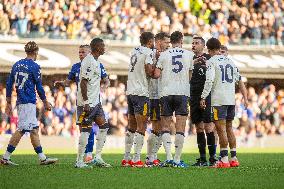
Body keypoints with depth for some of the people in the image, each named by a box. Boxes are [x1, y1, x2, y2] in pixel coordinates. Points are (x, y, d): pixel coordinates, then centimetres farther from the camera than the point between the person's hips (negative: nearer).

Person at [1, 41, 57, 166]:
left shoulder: (17, 65, 12)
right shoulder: (34, 66, -8)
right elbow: (39, 87, -6)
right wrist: (45, 102, 6)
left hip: (20, 102, 8)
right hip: (28, 103, -8)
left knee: (34, 129, 11)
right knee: (21, 130, -8)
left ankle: (42, 158, 12)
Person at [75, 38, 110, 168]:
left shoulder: (96, 61, 15)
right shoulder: (89, 62, -16)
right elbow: (83, 83, -20)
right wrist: (86, 102, -23)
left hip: (95, 102, 10)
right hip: (87, 103, -10)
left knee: (103, 127, 8)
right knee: (86, 130, -7)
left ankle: (98, 158, 12)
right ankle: (79, 161, -2)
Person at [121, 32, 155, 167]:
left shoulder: (134, 51, 15)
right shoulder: (148, 52, -9)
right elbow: (149, 71, -19)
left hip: (130, 91, 8)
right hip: (141, 93, -8)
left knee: (131, 126, 15)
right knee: (141, 126, -6)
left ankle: (126, 158, 17)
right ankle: (136, 160, -10)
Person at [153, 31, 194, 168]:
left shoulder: (164, 55, 2)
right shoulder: (189, 55, 6)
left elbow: (156, 75, -2)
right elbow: (190, 77, 12)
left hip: (166, 92, 0)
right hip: (182, 92, 0)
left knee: (165, 127, 7)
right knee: (180, 128, 1)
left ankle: (169, 157, -6)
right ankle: (177, 159, -1)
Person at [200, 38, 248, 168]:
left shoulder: (211, 62, -4)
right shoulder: (230, 61, 16)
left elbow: (209, 81, -16)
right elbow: (239, 80, 18)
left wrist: (203, 97, -13)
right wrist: (245, 98, 21)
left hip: (219, 100, -7)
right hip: (231, 100, 7)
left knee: (221, 129, -6)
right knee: (228, 128, 15)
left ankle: (224, 159, -10)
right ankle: (234, 159, 15)